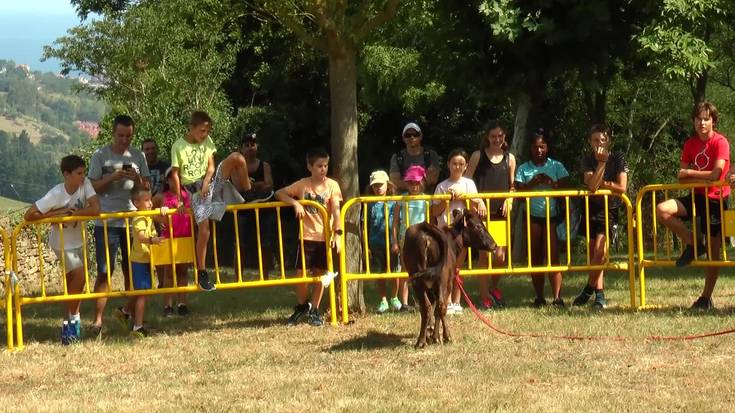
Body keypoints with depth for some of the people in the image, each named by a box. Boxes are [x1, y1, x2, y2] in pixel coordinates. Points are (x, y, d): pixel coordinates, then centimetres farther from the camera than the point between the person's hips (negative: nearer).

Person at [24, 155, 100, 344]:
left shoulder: (85, 184, -16)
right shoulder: (56, 195, -27)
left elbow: (96, 209, -25)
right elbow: (29, 215, -26)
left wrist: (71, 213, -26)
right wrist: (56, 213, -27)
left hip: (78, 241, 5)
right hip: (62, 243, -5)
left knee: (73, 282, 12)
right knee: (79, 275, -17)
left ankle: (68, 322, 26)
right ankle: (73, 318, 1)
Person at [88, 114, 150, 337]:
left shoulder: (137, 156, 8)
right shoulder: (100, 156, -1)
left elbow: (146, 189, 10)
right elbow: (94, 187, -2)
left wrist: (137, 179, -12)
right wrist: (112, 178, -18)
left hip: (132, 220, 3)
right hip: (106, 222, -3)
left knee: (132, 269, 10)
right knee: (105, 271, -8)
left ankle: (129, 310, 28)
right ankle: (98, 319, -9)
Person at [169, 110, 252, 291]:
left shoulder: (207, 141, 7)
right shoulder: (179, 146, -6)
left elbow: (211, 166, 3)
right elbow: (176, 174, -4)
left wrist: (206, 182, -17)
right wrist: (179, 200, -7)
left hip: (212, 182, 4)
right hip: (195, 190, -4)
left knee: (236, 157, -19)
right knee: (204, 229, -18)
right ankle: (202, 273, -6)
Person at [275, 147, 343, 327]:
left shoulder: (332, 185, -4)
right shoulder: (302, 185, 0)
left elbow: (336, 211, -12)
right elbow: (279, 193, 0)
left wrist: (337, 233, -24)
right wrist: (295, 203, -17)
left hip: (325, 236, 0)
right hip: (307, 236, 0)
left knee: (319, 273, 7)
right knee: (301, 273, -3)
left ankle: (314, 310, 21)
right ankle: (301, 306, 21)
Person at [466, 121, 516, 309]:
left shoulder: (509, 158, 12)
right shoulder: (478, 156, 3)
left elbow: (512, 185, 16)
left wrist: (509, 199, -3)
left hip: (501, 211, 2)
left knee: (501, 255, -4)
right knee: (484, 254, -4)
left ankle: (494, 287, 23)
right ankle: (484, 297, 4)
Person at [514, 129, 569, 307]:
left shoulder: (556, 166, 7)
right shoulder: (524, 169, 9)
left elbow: (565, 187, 0)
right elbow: (518, 191, 2)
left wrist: (551, 182, -15)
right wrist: (532, 183, -13)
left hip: (552, 214, -1)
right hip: (533, 216, 2)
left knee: (553, 256, -9)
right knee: (536, 257, 4)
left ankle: (557, 297, -15)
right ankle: (539, 297, 8)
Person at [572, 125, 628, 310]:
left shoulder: (617, 158, -9)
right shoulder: (589, 160, -4)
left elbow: (622, 187, -15)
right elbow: (591, 185, -20)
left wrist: (600, 183, -12)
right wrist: (601, 163, -24)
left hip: (610, 209, -3)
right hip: (592, 209, 3)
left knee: (599, 251, -17)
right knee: (595, 252, 5)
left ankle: (589, 289, -5)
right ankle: (599, 294, 16)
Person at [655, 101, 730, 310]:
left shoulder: (720, 142, -12)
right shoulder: (690, 144, 5)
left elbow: (716, 174, -21)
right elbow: (681, 178, 3)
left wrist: (689, 173, -9)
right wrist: (704, 178, -13)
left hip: (716, 199, -5)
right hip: (696, 197, 5)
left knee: (714, 250, -1)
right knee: (662, 210, -20)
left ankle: (706, 298, 9)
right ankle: (693, 243, -4)